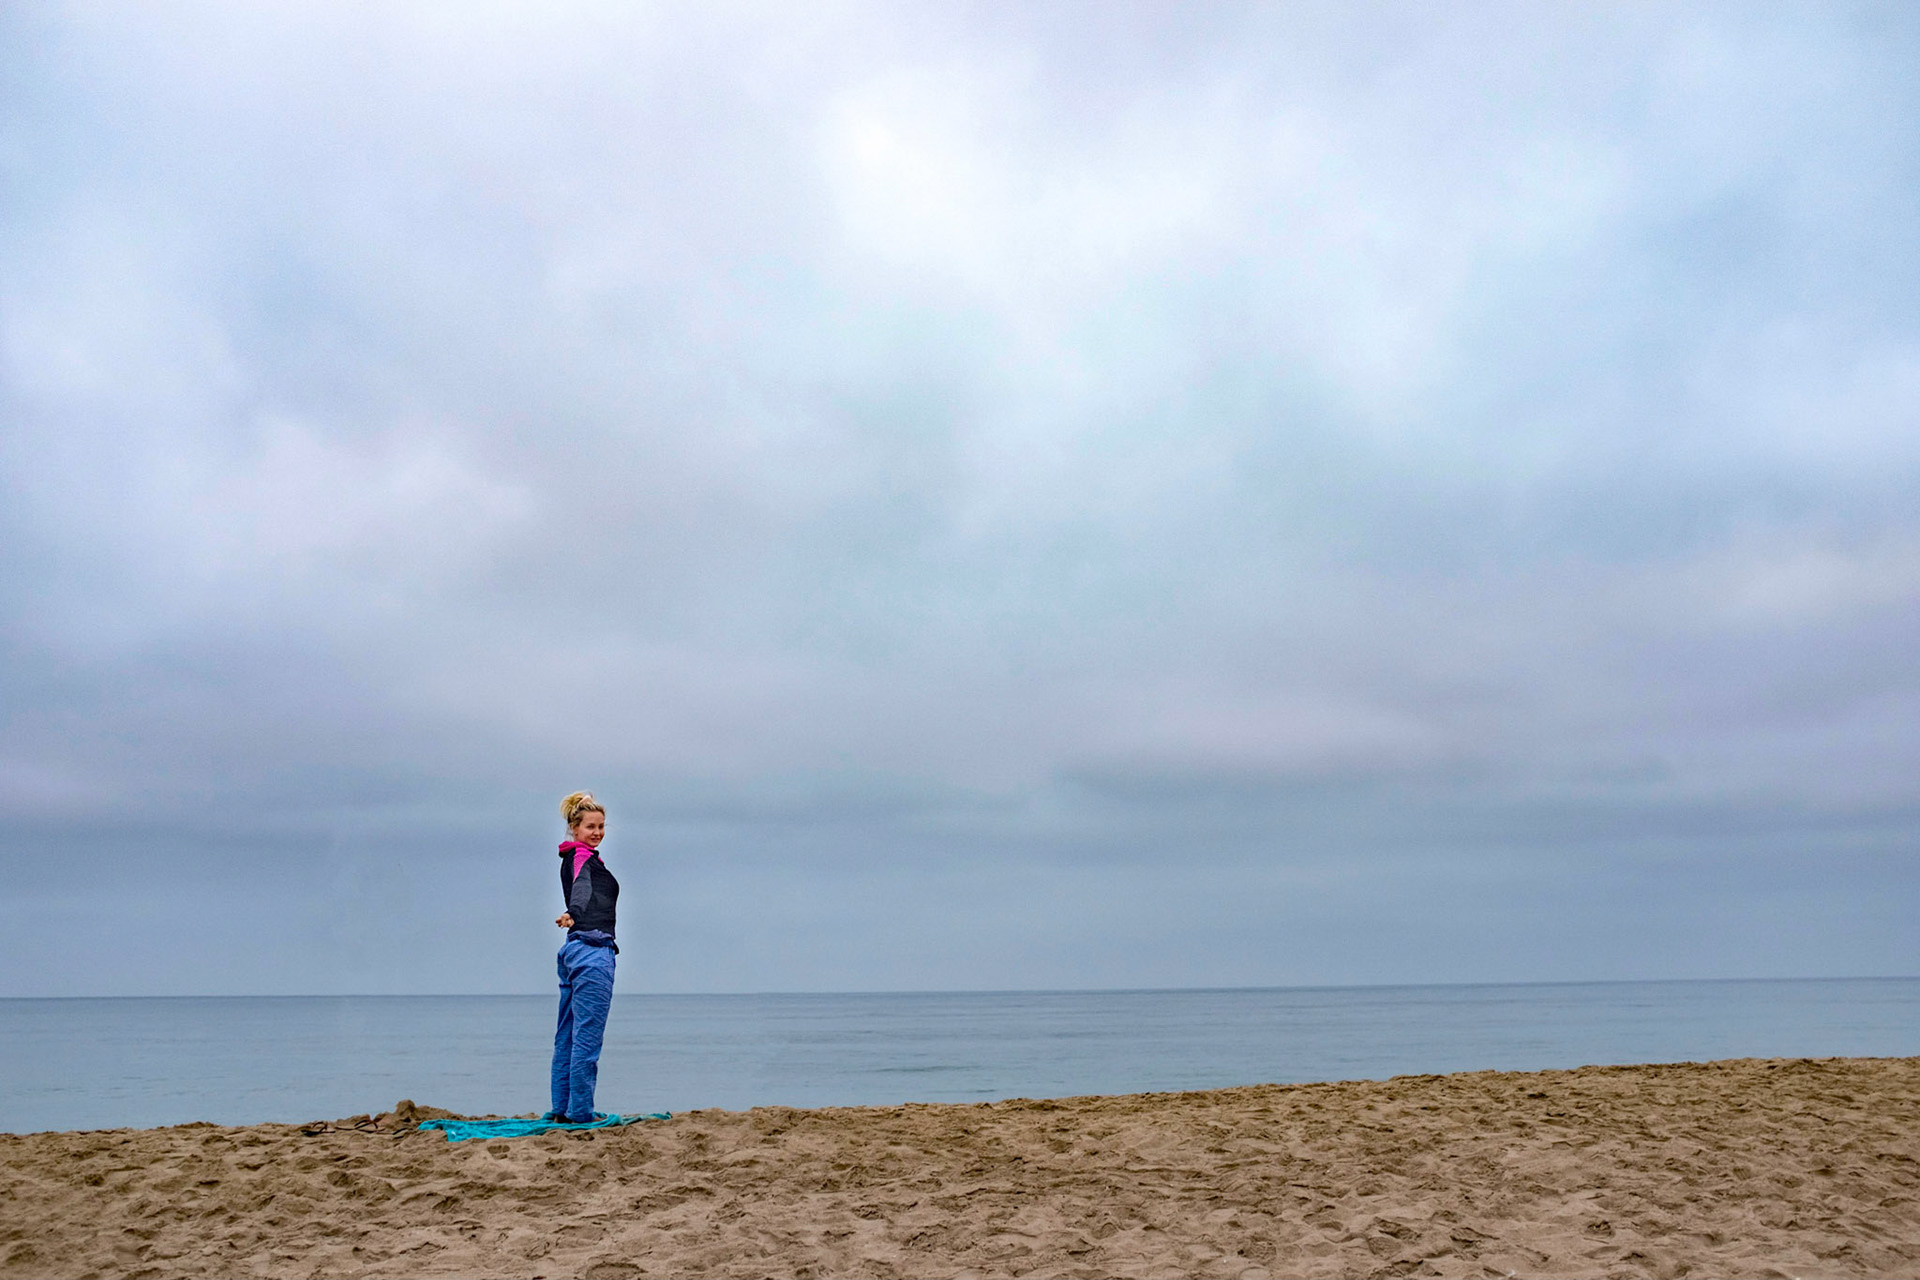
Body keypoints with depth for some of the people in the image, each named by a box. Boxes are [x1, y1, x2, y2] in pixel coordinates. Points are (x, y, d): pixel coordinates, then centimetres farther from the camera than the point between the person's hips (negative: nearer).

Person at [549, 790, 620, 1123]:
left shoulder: (573, 858, 18)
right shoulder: (583, 858, -11)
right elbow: (582, 888, -33)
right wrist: (572, 915, -49)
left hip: (573, 948, 11)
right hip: (593, 949, -11)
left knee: (567, 1034, 13)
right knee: (587, 1037, -7)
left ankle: (561, 1108, 19)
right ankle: (579, 1113, -5)